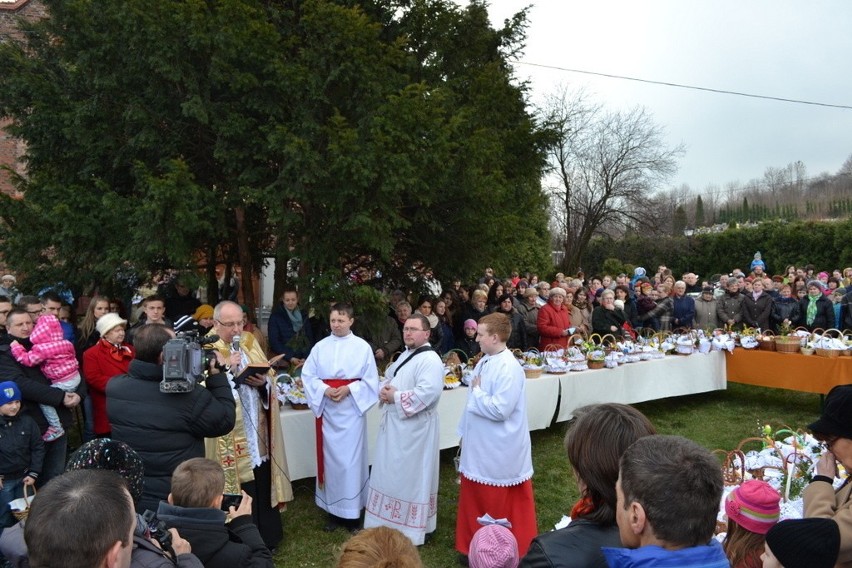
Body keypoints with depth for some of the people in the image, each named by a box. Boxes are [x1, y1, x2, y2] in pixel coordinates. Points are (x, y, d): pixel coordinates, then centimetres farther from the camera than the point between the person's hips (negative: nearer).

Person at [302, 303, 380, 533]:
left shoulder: (362, 347, -2)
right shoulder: (320, 347, 3)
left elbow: (371, 380, -3)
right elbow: (308, 375, 1)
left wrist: (348, 389, -15)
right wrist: (324, 390, -14)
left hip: (351, 409, -2)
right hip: (327, 409, 2)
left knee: (351, 460, 0)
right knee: (330, 458, 9)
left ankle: (352, 513, 11)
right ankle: (333, 510, 21)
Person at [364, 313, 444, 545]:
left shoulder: (430, 360, -18)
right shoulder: (405, 355, 14)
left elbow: (427, 394, -30)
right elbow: (388, 378, 21)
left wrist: (395, 397, -20)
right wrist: (384, 390, -3)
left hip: (414, 429, -9)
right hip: (393, 425, 9)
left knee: (410, 477, 2)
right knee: (392, 475, 18)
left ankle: (410, 530, 16)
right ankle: (389, 522, 33)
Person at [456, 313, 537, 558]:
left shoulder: (508, 368, -24)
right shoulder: (484, 361, 4)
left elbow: (499, 409, -31)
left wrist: (476, 393, -16)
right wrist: (464, 433, 16)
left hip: (499, 451, -9)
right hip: (479, 446, 9)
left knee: (500, 505, 8)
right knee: (476, 500, 20)